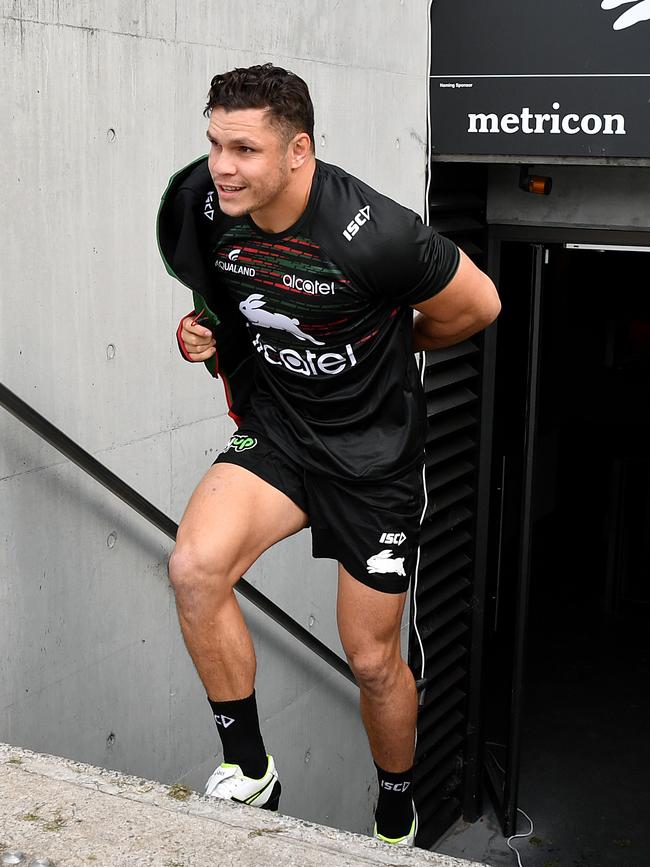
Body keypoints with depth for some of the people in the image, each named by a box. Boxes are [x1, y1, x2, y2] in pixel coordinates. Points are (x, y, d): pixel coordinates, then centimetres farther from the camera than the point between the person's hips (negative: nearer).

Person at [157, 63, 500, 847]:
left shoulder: (371, 235, -27)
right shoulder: (199, 206, -10)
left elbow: (478, 305, -9)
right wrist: (205, 333, -2)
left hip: (375, 452, -3)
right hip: (274, 434, 4)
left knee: (372, 661, 7)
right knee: (194, 569, -25)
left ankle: (397, 816, 37)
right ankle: (249, 770, -3)